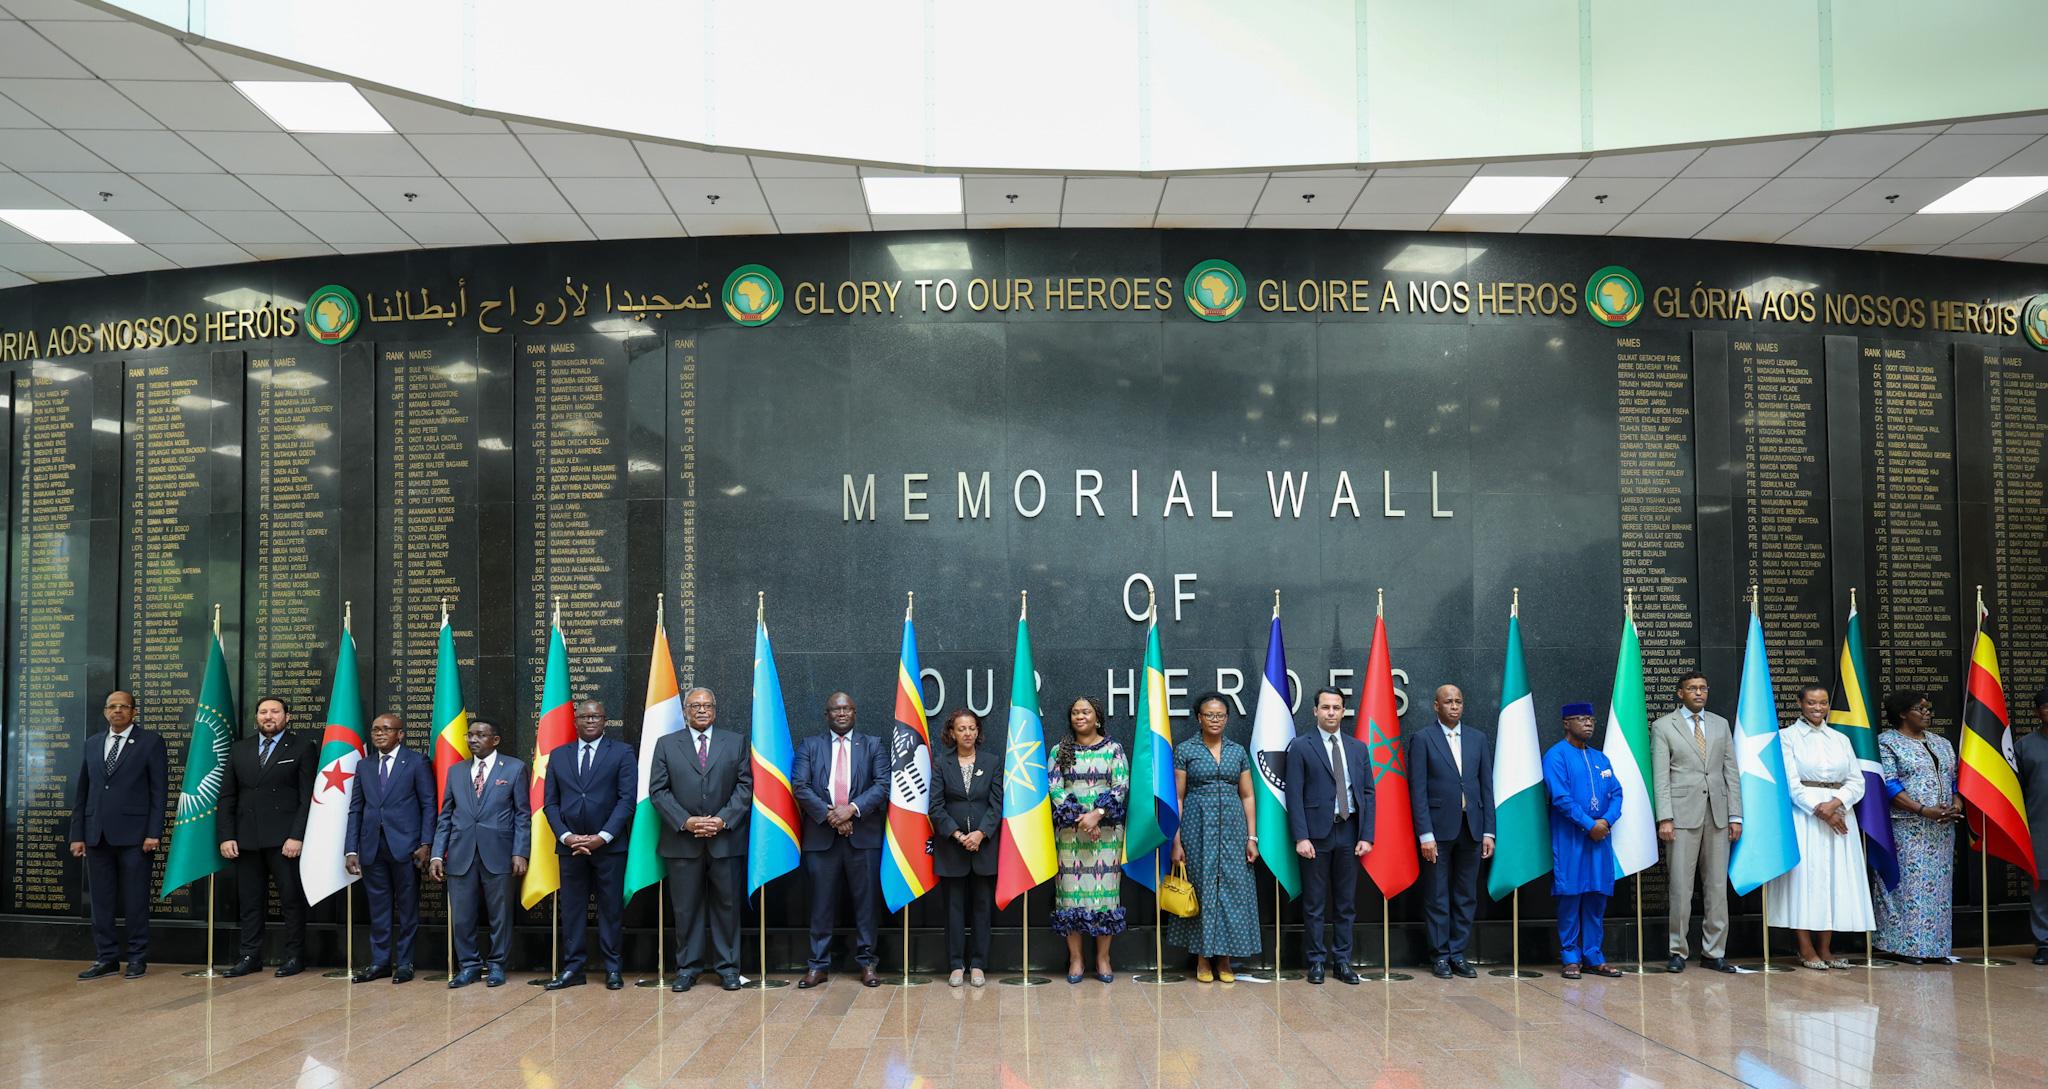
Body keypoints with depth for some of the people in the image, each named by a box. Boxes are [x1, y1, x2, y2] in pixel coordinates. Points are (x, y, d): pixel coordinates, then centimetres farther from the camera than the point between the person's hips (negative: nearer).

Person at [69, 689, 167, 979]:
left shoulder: (150, 741, 1)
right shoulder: (92, 744, 14)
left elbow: (159, 790, -3)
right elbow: (81, 791, 14)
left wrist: (154, 833, -10)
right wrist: (77, 834, 7)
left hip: (133, 834, -4)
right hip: (97, 835, 4)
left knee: (135, 900, 0)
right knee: (101, 901, 6)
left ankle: (138, 958, 8)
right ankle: (106, 958, 13)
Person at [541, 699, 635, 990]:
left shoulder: (622, 753, 2)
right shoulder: (558, 755, 11)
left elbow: (627, 799, -5)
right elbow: (550, 802, 8)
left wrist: (602, 837, -13)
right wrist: (565, 836, -7)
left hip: (608, 844, -3)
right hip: (569, 845, 3)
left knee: (611, 908, 2)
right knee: (572, 908, 5)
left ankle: (612, 969, 9)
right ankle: (572, 968, 11)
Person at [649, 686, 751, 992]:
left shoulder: (736, 742, 9)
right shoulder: (666, 745, 8)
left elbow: (745, 786, 3)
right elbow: (658, 791, 2)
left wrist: (723, 820, -10)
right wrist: (685, 821, -10)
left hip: (725, 838, 0)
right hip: (682, 841, 0)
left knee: (727, 905, 4)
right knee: (686, 907, 5)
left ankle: (727, 968, 13)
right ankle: (687, 968, 14)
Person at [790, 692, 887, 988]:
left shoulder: (873, 745, 10)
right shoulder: (809, 746, 10)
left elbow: (883, 784, -1)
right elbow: (800, 785, -1)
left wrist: (853, 808, -14)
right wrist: (828, 814, -12)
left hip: (863, 835, 0)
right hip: (821, 836, 0)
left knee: (866, 901, 3)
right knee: (822, 903, 4)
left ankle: (866, 962, 12)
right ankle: (819, 964, 11)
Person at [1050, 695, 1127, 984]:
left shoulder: (1113, 749, 4)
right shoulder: (1060, 751, 7)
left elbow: (1122, 786, -4)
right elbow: (1054, 788, -2)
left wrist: (1097, 814, -15)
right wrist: (1078, 818, -12)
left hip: (1106, 829, -1)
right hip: (1069, 831, 1)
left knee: (1104, 888, -1)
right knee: (1071, 889, -1)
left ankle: (1103, 957, 8)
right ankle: (1075, 958, 7)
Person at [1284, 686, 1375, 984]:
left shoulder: (1359, 748, 11)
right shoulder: (1300, 747, -1)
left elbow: (1368, 793, 9)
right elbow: (1294, 796, -5)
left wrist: (1367, 836, 0)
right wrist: (1301, 837, -12)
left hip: (1349, 833, 4)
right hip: (1317, 834, -3)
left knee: (1346, 902, 9)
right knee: (1314, 903, 3)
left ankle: (1342, 960, 17)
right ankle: (1317, 961, 13)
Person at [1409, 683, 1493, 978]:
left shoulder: (1478, 739, 10)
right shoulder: (1422, 739, -2)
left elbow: (1486, 787, 9)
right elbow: (1418, 790, -6)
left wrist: (1488, 832, 3)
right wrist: (1425, 834, -12)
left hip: (1471, 827, 4)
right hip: (1438, 828, -4)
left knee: (1466, 896, 8)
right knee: (1437, 896, 3)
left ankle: (1458, 954, 17)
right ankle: (1440, 956, 12)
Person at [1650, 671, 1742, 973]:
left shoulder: (1720, 724, 14)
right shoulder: (1663, 726, 2)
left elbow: (1731, 772, 12)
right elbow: (1660, 776, -3)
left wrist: (1735, 816, 5)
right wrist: (1664, 818, -11)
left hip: (1717, 815, 4)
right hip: (1682, 815, -4)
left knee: (1717, 886, 6)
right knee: (1681, 887, -2)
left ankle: (1713, 953, 14)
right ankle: (1679, 952, 8)